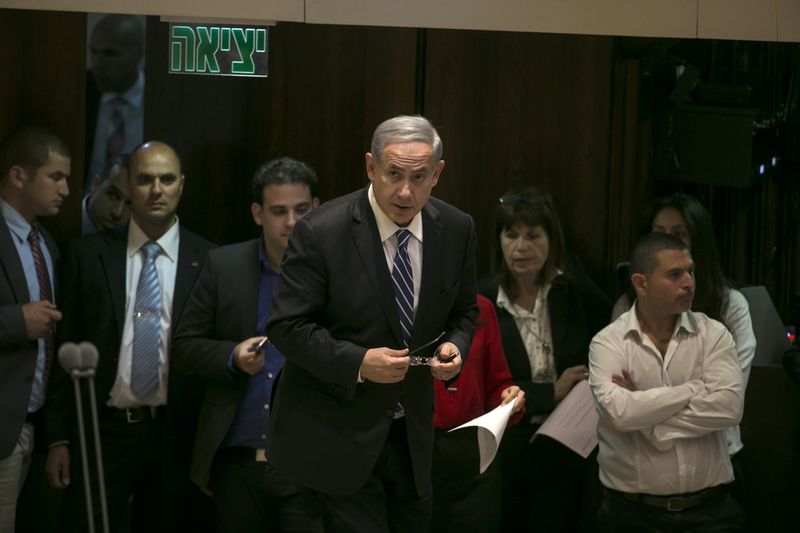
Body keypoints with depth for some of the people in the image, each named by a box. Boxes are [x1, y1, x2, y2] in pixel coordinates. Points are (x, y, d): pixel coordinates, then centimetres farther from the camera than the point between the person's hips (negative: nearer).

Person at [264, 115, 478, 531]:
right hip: (338, 432, -5)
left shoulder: (456, 229, -3)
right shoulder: (320, 232, -17)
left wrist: (455, 346, -11)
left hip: (412, 431, 5)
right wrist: (358, 362, -26)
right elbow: (286, 325, -14)